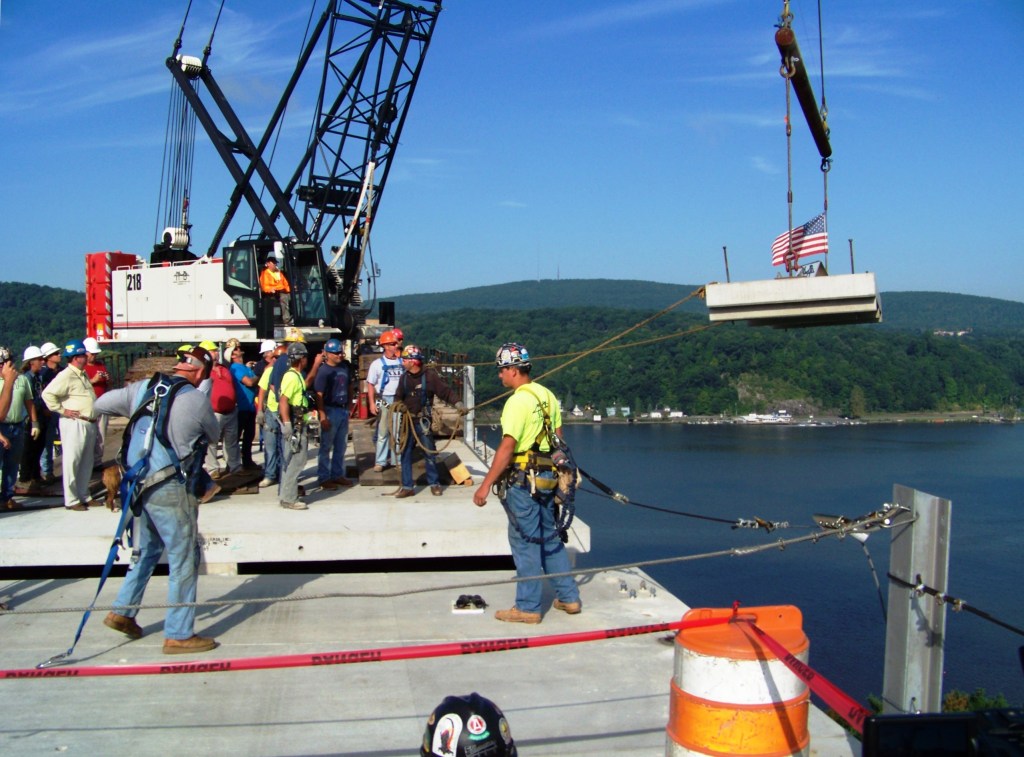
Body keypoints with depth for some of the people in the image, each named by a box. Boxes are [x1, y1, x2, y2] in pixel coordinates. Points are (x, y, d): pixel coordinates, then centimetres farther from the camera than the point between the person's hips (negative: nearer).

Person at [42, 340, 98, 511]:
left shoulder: (82, 375, 16)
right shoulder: (66, 376, -13)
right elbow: (48, 394, -22)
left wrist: (94, 416, 19)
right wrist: (62, 410, -17)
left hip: (89, 424, 9)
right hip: (75, 424, -9)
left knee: (87, 462, 15)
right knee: (72, 462, -3)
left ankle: (84, 495, 26)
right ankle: (71, 500, 3)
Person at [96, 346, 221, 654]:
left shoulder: (143, 387, 3)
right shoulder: (197, 400, -12)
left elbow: (101, 404, 13)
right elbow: (214, 435, 4)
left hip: (140, 483, 7)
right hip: (169, 489, -7)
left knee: (148, 549, 25)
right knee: (184, 559, 3)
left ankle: (122, 611, 30)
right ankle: (178, 635, 8)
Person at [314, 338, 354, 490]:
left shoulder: (345, 366, 5)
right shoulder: (323, 371, -14)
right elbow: (319, 395, -17)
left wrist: (350, 403, 13)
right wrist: (323, 417, -21)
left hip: (343, 410, 7)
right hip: (330, 410, -7)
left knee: (341, 446, 15)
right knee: (326, 447, 2)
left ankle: (338, 475, 26)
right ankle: (324, 478, 9)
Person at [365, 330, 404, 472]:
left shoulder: (402, 362, 6)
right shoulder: (377, 364, -1)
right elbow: (370, 385, -1)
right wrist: (372, 403, -9)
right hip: (384, 400, -2)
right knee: (383, 432, 1)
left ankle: (396, 459, 14)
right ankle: (380, 461, 7)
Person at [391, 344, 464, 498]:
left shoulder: (429, 376, -10)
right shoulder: (404, 377, 6)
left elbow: (446, 391, -12)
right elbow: (398, 397, 14)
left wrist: (458, 403, -26)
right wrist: (398, 404, -8)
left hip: (423, 422, -4)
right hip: (407, 421, 4)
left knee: (429, 453, 3)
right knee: (405, 454, 4)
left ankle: (434, 483, 19)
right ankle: (407, 487, 12)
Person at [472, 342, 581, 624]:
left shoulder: (518, 401, -16)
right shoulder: (547, 395, 9)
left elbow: (507, 447, -21)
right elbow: (558, 437, 15)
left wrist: (486, 485, -19)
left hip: (522, 480, -8)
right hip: (548, 477, 9)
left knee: (525, 541, 0)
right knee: (550, 538, 18)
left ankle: (528, 607, 8)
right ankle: (568, 597, 24)